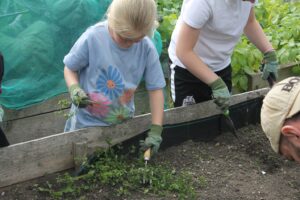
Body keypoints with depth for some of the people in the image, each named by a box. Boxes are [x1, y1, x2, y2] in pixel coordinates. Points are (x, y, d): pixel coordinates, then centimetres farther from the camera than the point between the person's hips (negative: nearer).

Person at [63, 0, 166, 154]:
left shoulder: (147, 48, -17)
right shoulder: (93, 37, -23)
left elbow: (155, 89, -10)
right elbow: (70, 68, -8)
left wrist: (156, 130, -15)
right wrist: (74, 89, -29)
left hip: (122, 122, 2)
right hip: (87, 120, -1)